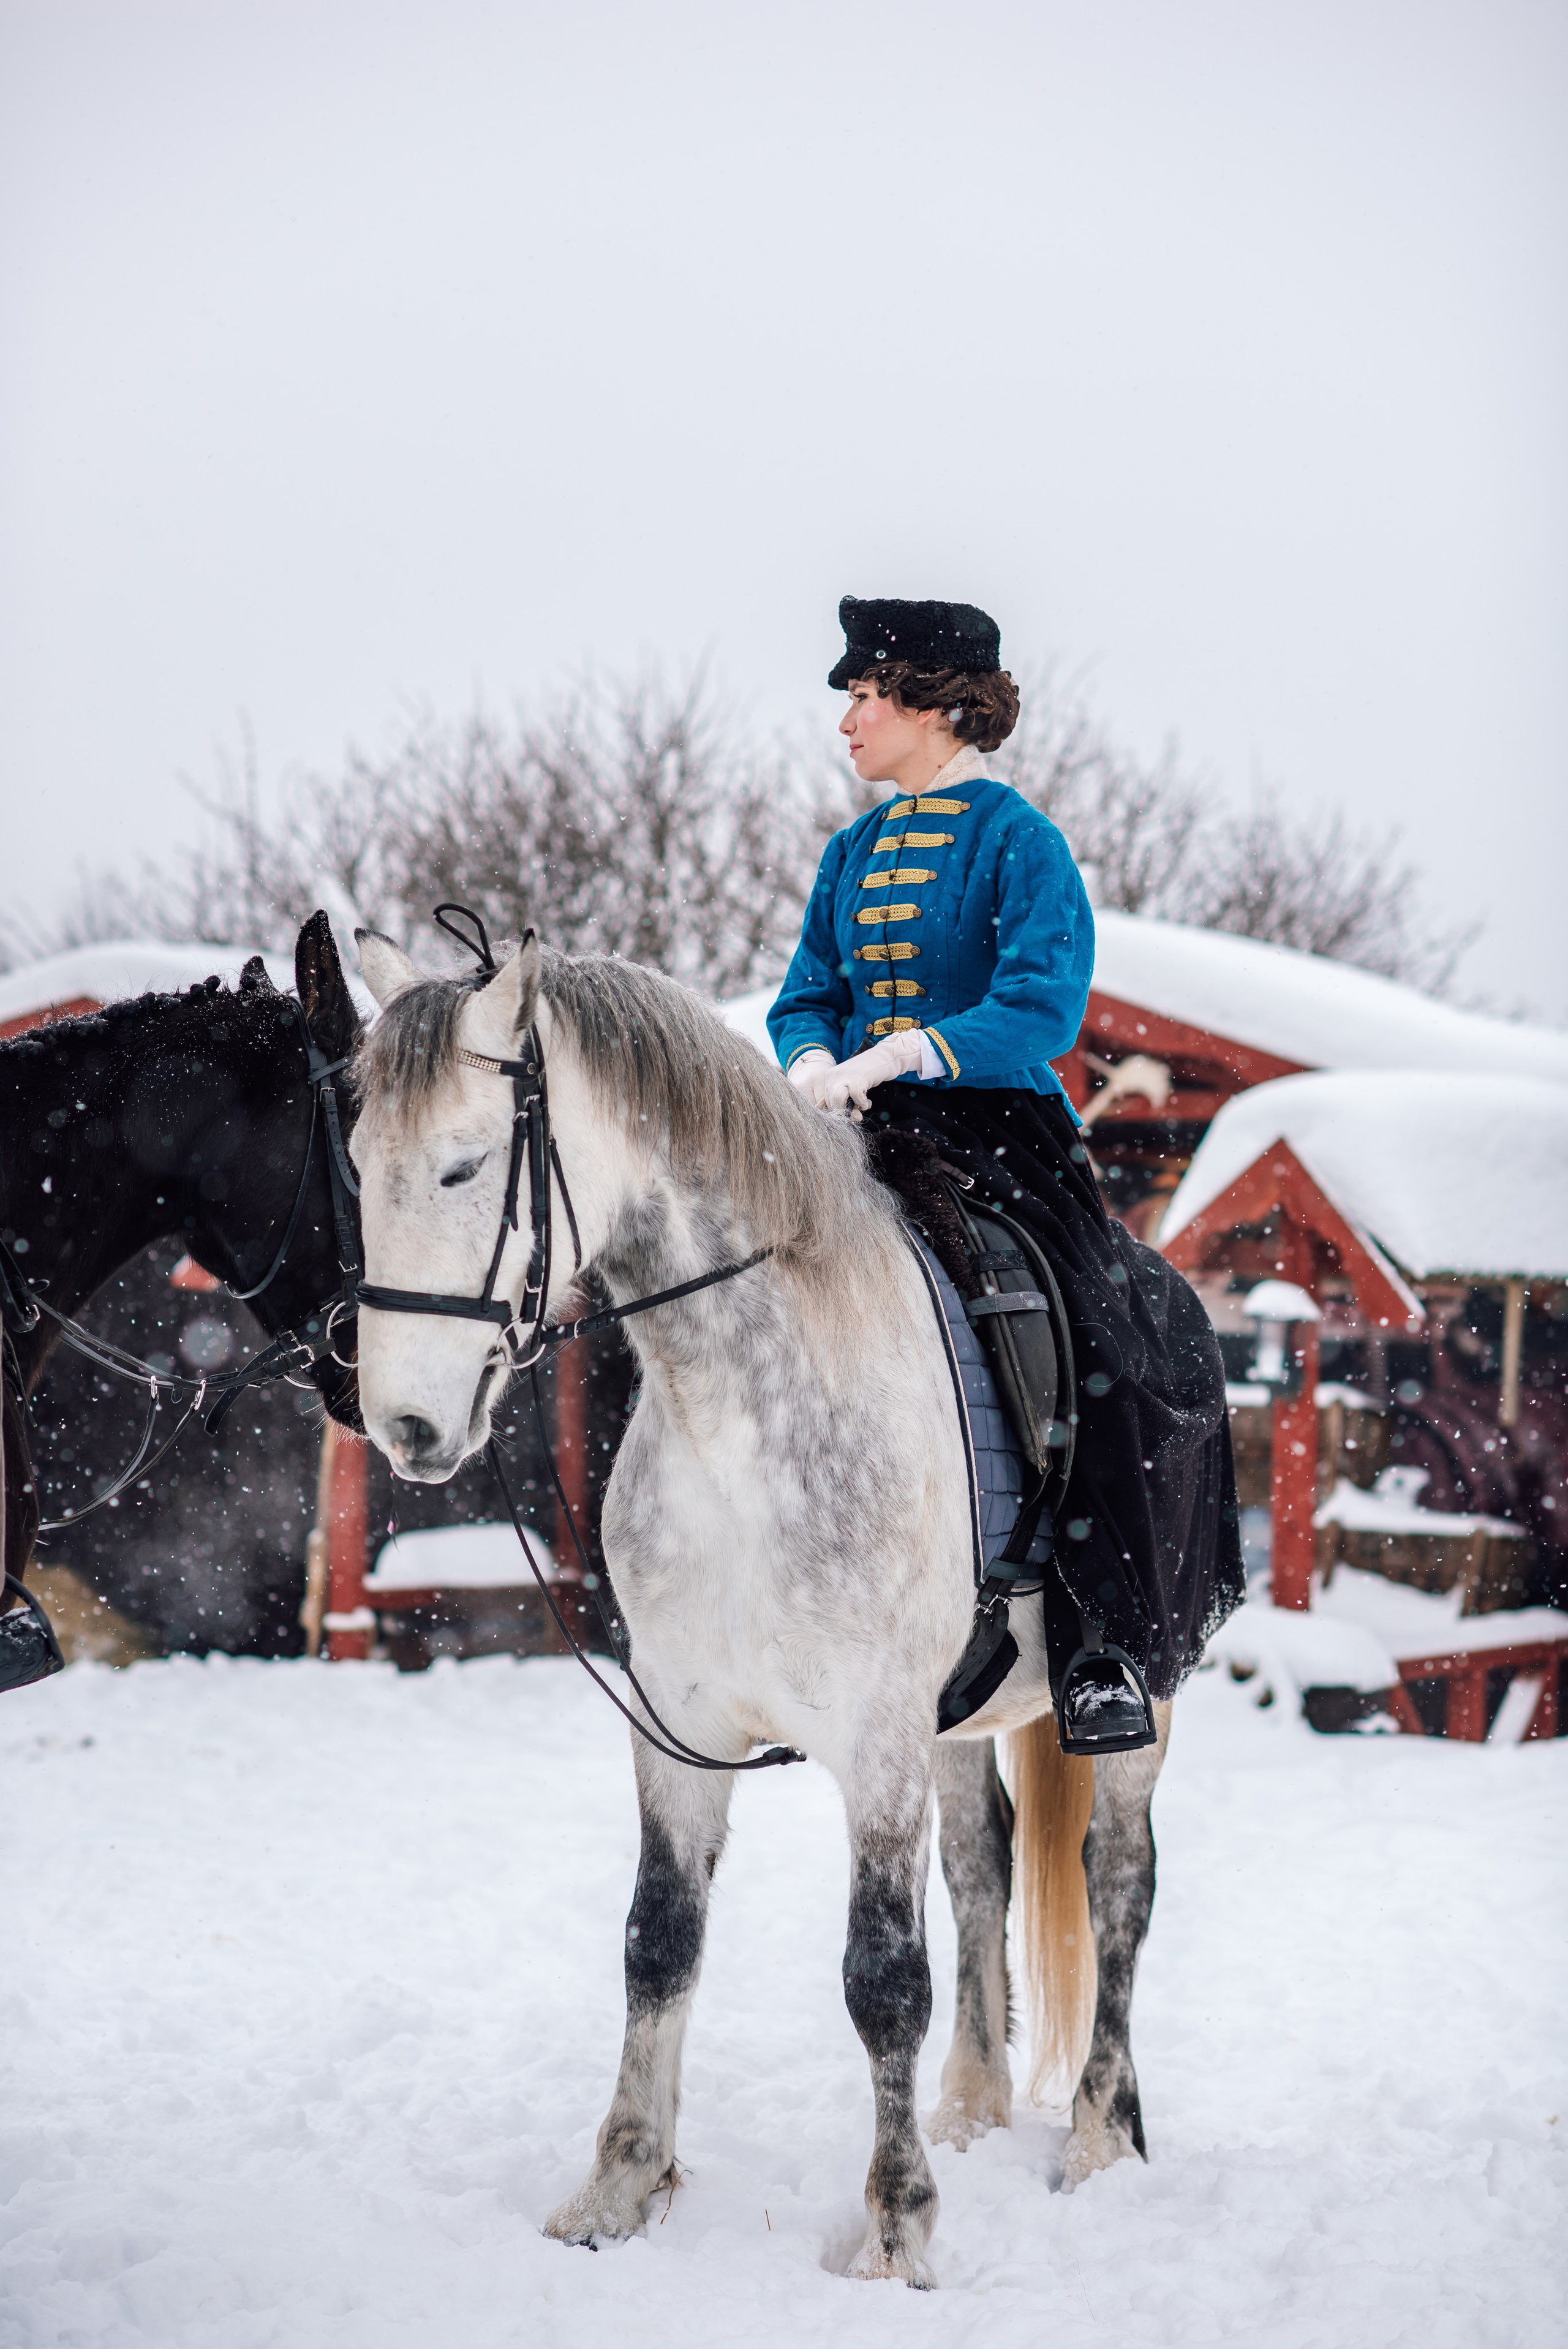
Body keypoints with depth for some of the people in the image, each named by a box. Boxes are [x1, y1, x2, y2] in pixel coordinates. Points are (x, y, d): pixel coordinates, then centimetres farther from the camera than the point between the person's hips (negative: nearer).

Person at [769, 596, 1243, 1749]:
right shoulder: (855, 853, 16)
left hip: (1001, 1130, -6)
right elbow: (807, 998, 16)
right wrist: (816, 1063, -8)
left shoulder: (1018, 840, -4)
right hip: (865, 1139, 6)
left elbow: (1042, 1009, -15)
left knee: (1116, 1360, -26)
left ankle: (1101, 1649, -20)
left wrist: (898, 1054, -25)